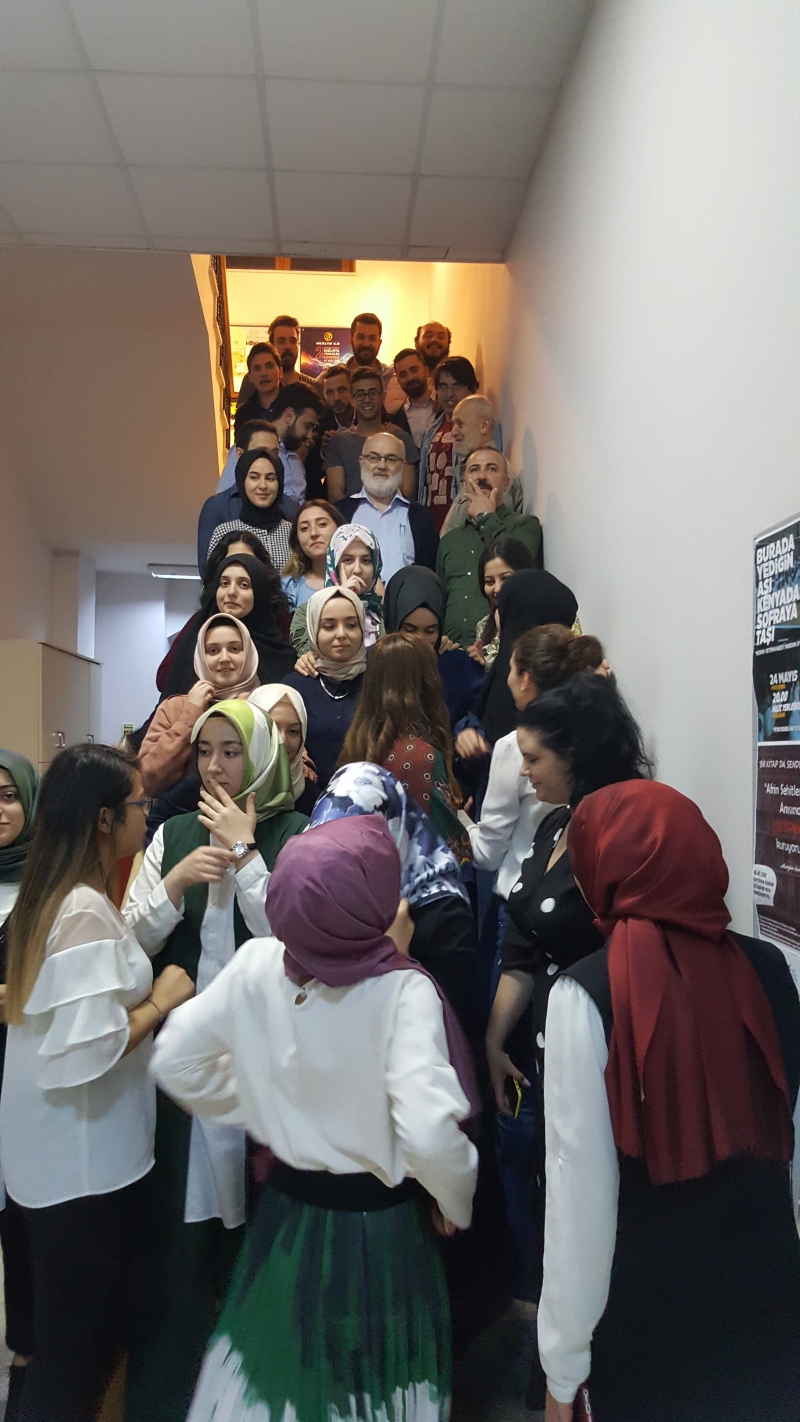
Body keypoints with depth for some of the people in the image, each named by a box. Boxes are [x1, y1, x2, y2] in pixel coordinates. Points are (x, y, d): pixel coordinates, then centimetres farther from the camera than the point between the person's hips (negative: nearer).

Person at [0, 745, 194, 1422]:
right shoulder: (88, 914, -25)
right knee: (79, 1342, 10)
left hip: (69, 1156, 9)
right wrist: (160, 1002, -16)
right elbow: (89, 1052, -31)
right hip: (85, 1164, -9)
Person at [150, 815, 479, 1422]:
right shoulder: (403, 990, -26)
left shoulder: (258, 965, -13)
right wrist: (456, 1200, -13)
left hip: (286, 1211, 4)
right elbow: (429, 1133, -34)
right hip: (380, 1226, -3)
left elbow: (177, 1061, -4)